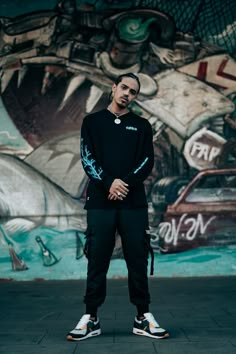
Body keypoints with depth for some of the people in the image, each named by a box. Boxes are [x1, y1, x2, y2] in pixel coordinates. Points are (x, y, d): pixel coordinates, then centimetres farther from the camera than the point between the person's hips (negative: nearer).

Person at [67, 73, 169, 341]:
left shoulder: (141, 125, 13)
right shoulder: (92, 121, 11)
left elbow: (147, 162, 3)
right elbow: (87, 158, 0)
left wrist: (126, 183, -14)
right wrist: (109, 183, -15)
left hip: (134, 203, 1)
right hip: (100, 202, -1)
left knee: (138, 260, 3)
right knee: (97, 261, 1)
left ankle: (143, 318, 12)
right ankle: (91, 318, 9)